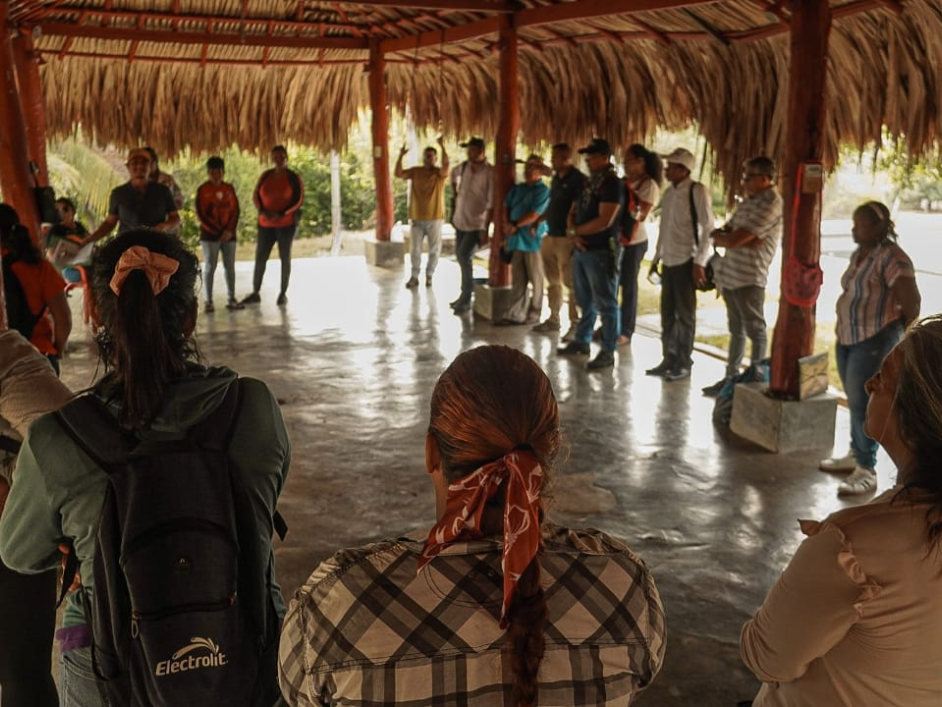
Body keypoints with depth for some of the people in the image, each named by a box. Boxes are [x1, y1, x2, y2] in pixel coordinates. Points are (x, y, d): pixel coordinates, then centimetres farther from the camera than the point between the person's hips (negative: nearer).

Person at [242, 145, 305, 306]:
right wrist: (263, 211, -11)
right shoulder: (265, 175, 6)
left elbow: (299, 199, -9)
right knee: (260, 257, 2)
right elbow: (256, 195, 7)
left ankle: (283, 293, 12)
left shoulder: (293, 177, -4)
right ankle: (255, 293, 11)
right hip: (266, 224, 3)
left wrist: (281, 214, -18)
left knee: (285, 257, 4)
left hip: (286, 223, -3)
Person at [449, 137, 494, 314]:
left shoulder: (489, 173, -18)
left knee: (464, 257, -15)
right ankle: (467, 292, 31)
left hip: (476, 223, -7)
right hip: (460, 219, 7)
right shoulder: (464, 166, 1)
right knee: (460, 257, 15)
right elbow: (454, 175, 26)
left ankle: (465, 300, -5)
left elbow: (491, 204, -20)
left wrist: (485, 229, -22)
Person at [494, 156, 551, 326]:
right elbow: (506, 207, 12)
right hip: (516, 240, 7)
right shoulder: (516, 189, 17)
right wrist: (507, 224, -7)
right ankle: (514, 314, 8)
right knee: (517, 280, 7)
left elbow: (534, 214, -16)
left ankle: (534, 314, 11)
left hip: (533, 240, -7)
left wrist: (515, 225, -11)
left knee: (536, 280, 3)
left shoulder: (543, 190, -7)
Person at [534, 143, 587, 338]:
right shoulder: (556, 178, 14)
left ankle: (575, 325, -1)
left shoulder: (578, 179, -11)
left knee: (571, 283, -5)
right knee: (553, 282, 14)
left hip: (567, 238, -8)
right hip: (550, 236, 8)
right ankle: (553, 319, 24)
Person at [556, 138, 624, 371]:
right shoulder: (588, 182, 15)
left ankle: (608, 352, 2)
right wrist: (572, 233, -5)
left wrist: (575, 231, -10)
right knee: (586, 301, 18)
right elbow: (573, 212, 16)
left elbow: (605, 221, -21)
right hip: (581, 250, 9)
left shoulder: (612, 184, -12)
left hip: (601, 251, -9)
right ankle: (582, 341, 29)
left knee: (605, 304, -3)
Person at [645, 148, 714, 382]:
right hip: (669, 261, 7)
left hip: (686, 261, -7)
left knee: (685, 315, 2)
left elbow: (708, 228, -13)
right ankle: (668, 360, 22)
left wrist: (700, 262, -17)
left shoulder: (697, 191, -10)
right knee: (667, 314, 11)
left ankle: (683, 364, 12)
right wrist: (656, 258, 15)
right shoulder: (668, 193, 11)